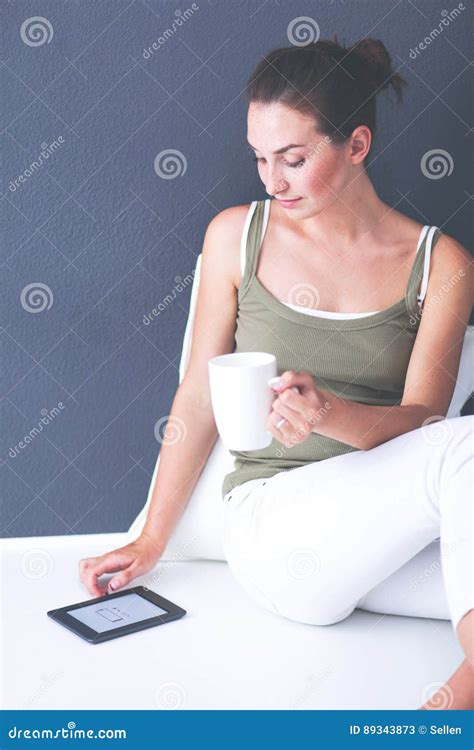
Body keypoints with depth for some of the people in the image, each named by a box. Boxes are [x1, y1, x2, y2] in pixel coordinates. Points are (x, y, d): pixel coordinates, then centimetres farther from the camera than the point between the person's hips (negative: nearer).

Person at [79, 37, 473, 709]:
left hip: (381, 521, 2)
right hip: (270, 520, -1)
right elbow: (199, 400, 8)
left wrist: (330, 414, -27)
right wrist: (151, 541, 13)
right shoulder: (236, 236, 3)